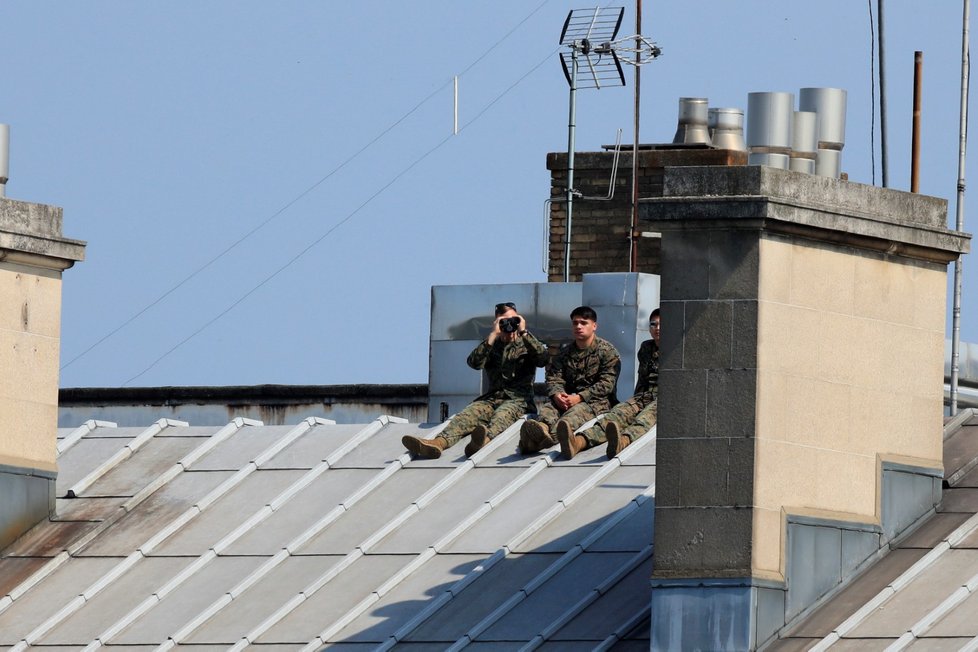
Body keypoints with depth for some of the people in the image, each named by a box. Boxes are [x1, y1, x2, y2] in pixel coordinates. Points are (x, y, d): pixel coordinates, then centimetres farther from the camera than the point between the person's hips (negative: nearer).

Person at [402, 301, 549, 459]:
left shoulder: (527, 344, 17)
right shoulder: (491, 345, 23)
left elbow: (543, 359, -5)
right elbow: (474, 362, 2)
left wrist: (523, 333, -4)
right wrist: (493, 334, -2)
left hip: (519, 399, -3)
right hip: (492, 397, 3)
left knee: (503, 414, -39)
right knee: (467, 414, -28)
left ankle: (486, 437, -74)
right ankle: (440, 442, -56)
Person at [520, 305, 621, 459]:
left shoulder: (607, 350, 6)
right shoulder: (565, 352, 22)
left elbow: (606, 384, -6)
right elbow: (554, 378, 11)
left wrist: (580, 397, -18)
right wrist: (556, 394, -15)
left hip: (597, 401, -5)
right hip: (568, 399, 5)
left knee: (578, 410, -39)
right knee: (549, 407, -30)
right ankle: (542, 428, -67)